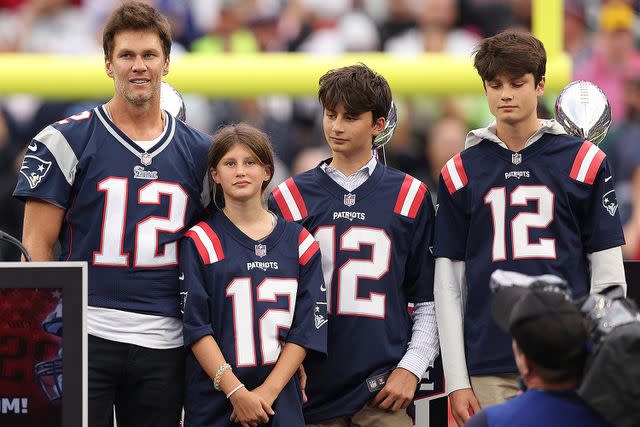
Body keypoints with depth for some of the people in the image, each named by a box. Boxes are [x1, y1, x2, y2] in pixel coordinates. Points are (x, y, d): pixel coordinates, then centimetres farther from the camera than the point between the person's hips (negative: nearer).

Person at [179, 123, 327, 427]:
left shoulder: (300, 242, 8)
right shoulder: (200, 242, 2)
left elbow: (307, 328, 4)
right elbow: (195, 327, -5)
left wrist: (267, 392, -8)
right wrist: (236, 392, -15)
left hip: (280, 402, 2)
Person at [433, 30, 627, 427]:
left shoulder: (585, 162, 5)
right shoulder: (460, 172, 9)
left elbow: (608, 274, 4)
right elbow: (449, 285, 8)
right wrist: (457, 380, 2)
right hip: (488, 370, 1)